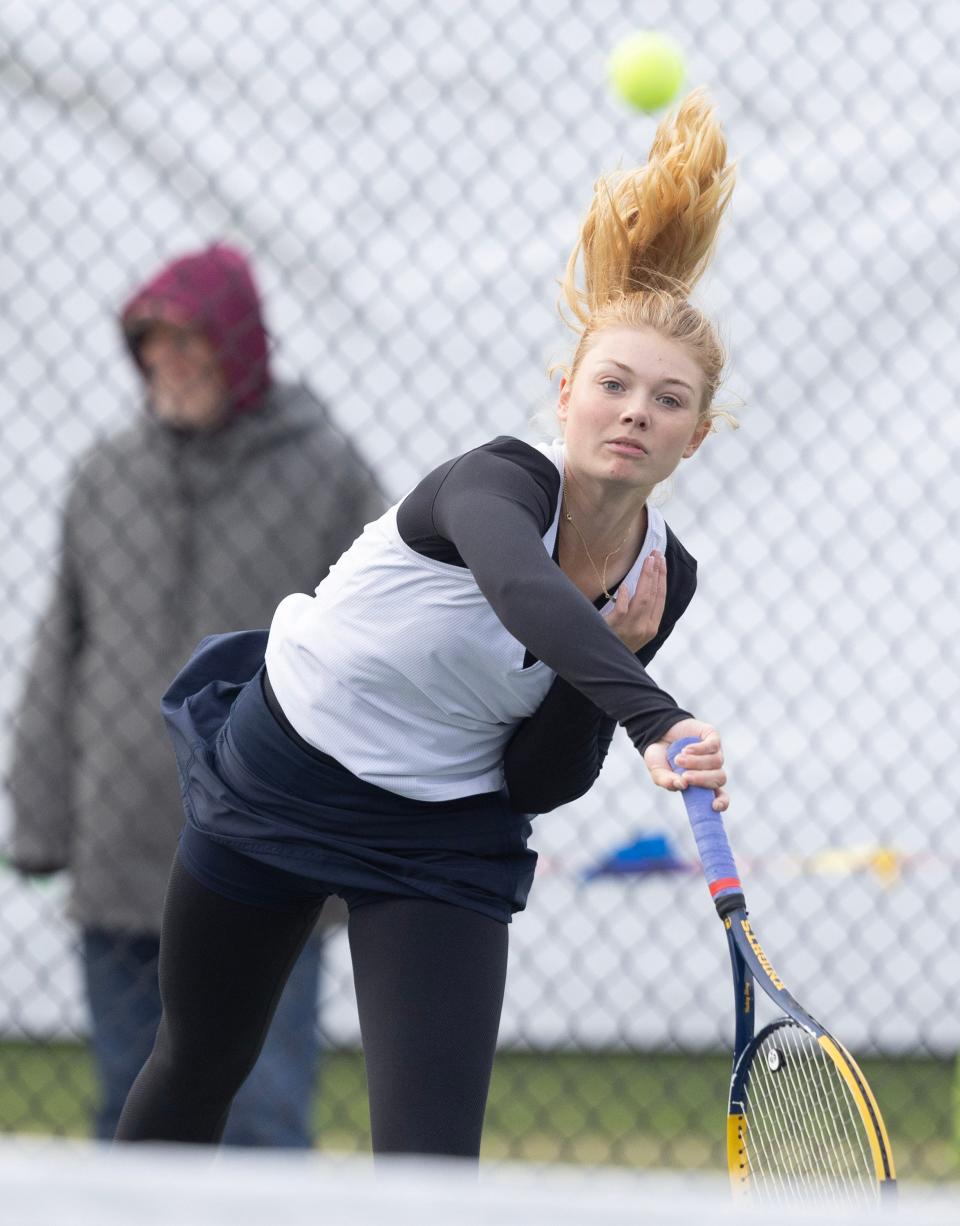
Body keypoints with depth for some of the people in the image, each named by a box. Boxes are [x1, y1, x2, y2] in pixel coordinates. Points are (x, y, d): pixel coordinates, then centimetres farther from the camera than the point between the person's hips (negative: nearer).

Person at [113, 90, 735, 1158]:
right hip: (276, 776, -3)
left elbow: (536, 784, -6)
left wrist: (622, 656, -21)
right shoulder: (496, 482, -28)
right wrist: (654, 720, -69)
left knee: (431, 1163, -14)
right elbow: (526, 593, -54)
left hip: (445, 841, 3)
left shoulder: (663, 578, -11)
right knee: (194, 1074, 19)